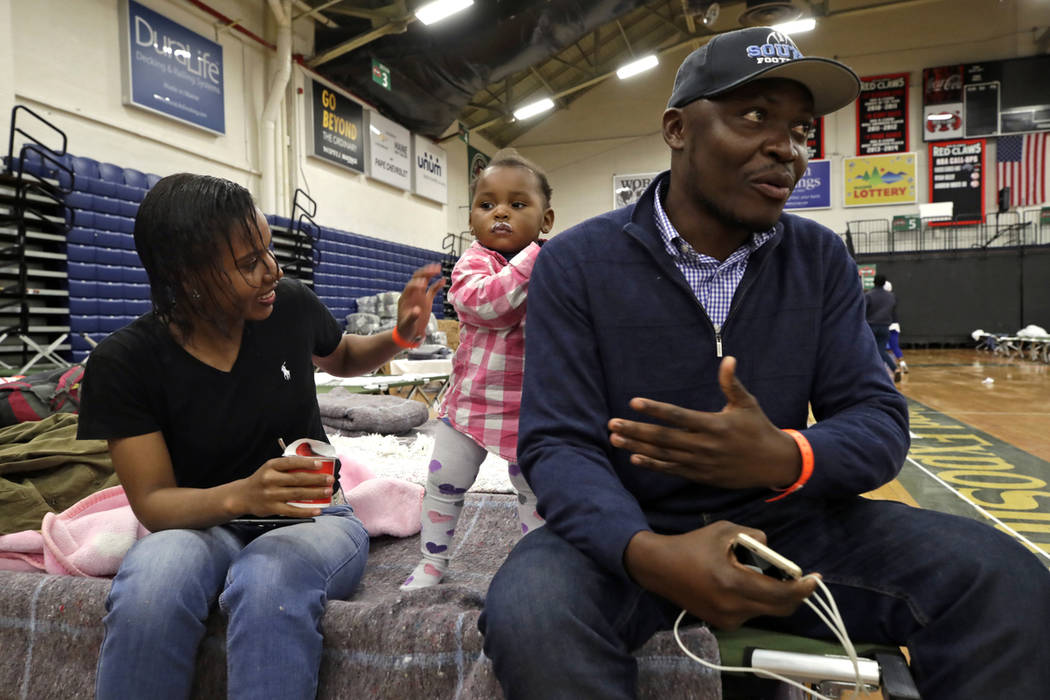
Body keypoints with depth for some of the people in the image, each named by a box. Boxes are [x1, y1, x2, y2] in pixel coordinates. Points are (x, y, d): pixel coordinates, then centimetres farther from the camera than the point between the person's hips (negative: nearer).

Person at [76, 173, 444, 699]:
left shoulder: (291, 305, -9)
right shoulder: (123, 363, -13)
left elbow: (344, 359, 13)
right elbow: (153, 502, -14)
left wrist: (400, 336, -8)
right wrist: (241, 495, -34)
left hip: (311, 518, 0)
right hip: (204, 524, 1)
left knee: (269, 583, -36)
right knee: (152, 581, -34)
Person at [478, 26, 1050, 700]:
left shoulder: (821, 259, 1)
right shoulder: (576, 263, -9)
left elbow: (879, 420, -4)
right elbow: (557, 445, -15)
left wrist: (787, 458, -28)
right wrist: (647, 553, -34)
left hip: (786, 521, 3)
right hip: (630, 528, -2)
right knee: (528, 613, -32)